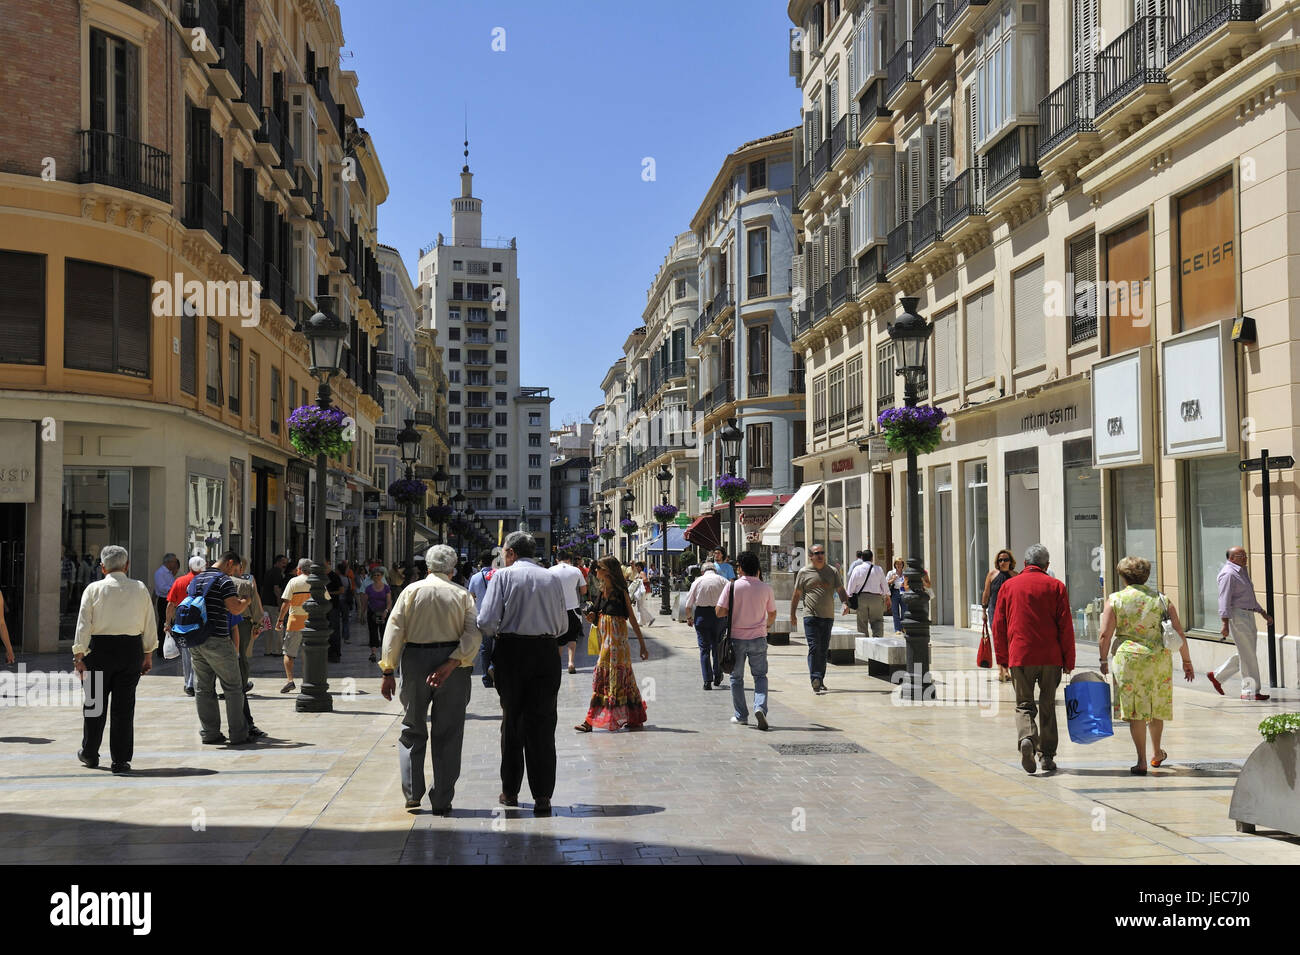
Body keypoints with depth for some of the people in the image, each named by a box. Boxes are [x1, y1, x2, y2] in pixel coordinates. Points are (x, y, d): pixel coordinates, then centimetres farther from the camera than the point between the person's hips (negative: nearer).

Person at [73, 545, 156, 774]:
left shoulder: (94, 589, -1)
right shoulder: (140, 589, 5)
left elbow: (83, 624, -5)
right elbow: (150, 625, 6)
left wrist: (79, 656, -4)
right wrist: (148, 654, 13)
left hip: (100, 649, -1)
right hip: (132, 649, 1)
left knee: (95, 703, 13)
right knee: (124, 705, 4)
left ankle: (90, 754, 26)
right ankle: (121, 760, 6)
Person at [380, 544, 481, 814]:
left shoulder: (411, 591, 2)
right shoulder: (462, 595, 2)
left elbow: (393, 632, -3)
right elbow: (473, 635, -11)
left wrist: (388, 672, -1)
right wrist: (451, 664, -17)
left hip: (415, 661, 0)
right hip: (452, 665, 0)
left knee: (412, 729, 15)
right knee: (447, 734, 7)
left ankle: (412, 793, 9)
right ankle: (442, 801, 9)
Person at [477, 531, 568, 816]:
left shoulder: (503, 576, -3)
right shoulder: (553, 579, 7)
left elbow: (486, 621, -10)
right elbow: (563, 626, 10)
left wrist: (495, 634, 11)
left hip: (511, 651, -1)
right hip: (546, 652, 2)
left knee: (512, 720, 12)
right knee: (542, 723, 3)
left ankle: (510, 791, 20)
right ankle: (542, 796, -1)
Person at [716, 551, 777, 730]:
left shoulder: (732, 586, -8)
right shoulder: (765, 587, -2)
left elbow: (720, 612, -10)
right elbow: (772, 614, 9)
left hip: (736, 638, -1)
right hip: (758, 638, 1)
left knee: (737, 678, 13)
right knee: (760, 676, 9)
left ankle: (740, 716, 16)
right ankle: (760, 707, -13)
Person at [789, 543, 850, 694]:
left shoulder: (832, 572, 10)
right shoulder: (804, 573, 4)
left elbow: (840, 590, 7)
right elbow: (796, 595, 9)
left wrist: (846, 603, -12)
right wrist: (792, 615, 8)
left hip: (828, 616, 3)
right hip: (811, 616, -3)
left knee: (824, 649, 8)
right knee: (814, 647, -13)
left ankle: (820, 680, 16)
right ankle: (815, 679, -16)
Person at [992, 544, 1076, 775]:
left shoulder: (1008, 586, 6)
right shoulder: (1055, 586, 2)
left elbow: (998, 625, 7)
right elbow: (1066, 626, -2)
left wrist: (1002, 660, 13)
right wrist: (1068, 660, 3)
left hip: (1020, 657, 0)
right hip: (1051, 658, 0)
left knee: (1024, 704, 7)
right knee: (1047, 706, 11)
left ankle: (1026, 738, -20)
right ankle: (1047, 755, 13)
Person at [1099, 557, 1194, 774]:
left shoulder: (1115, 600, -1)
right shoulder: (1161, 599, 6)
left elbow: (1104, 636, -5)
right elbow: (1179, 633, 5)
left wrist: (1104, 660, 6)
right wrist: (1186, 661, 13)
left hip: (1128, 658, -3)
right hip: (1159, 658, 3)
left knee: (1136, 710, 1)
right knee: (1156, 705, 20)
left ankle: (1142, 761, -2)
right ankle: (1156, 752, 36)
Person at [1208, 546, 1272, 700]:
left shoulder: (1242, 572, 18)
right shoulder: (1228, 574, -14)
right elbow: (1224, 600, -20)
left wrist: (1263, 613, 25)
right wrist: (1225, 624, -25)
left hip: (1248, 616, 10)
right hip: (1236, 616, -10)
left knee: (1247, 654, 11)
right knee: (1248, 655, -6)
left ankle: (1217, 676, 20)